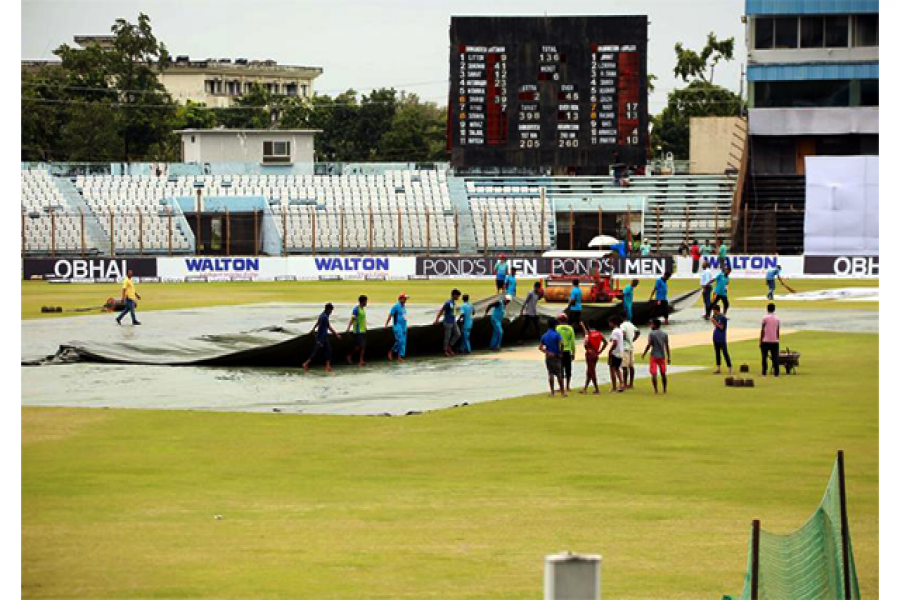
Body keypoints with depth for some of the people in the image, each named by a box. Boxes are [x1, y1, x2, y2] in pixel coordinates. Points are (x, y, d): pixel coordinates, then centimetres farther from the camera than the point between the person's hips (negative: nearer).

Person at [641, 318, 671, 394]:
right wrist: (669, 358, 8)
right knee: (663, 373, 11)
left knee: (653, 373, -3)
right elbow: (667, 346, 4)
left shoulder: (651, 334, -7)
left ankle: (656, 389, -12)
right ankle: (664, 390, 13)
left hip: (654, 356, -4)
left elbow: (649, 345, -10)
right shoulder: (665, 334, 5)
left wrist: (644, 354, 2)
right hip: (662, 356, 4)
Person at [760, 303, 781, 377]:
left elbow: (762, 330, -6)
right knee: (775, 357, 3)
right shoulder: (777, 318, 6)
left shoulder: (765, 318, -6)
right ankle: (776, 373, -1)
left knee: (764, 357, 3)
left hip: (766, 341, -3)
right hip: (775, 341, 3)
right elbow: (778, 331, 10)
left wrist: (760, 341, 0)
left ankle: (764, 372, 0)